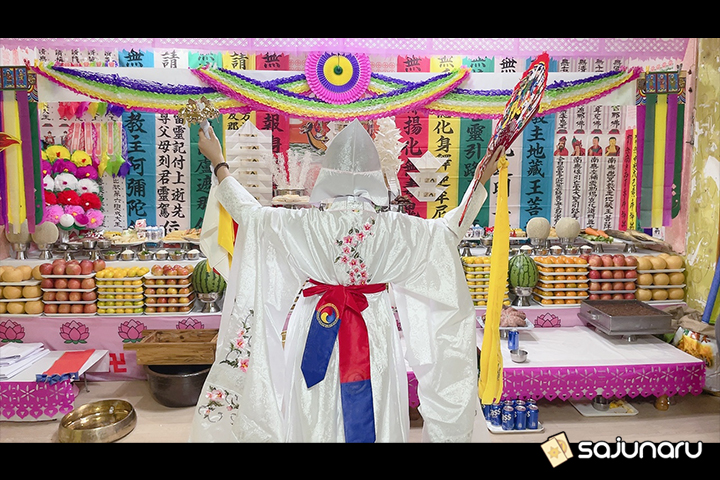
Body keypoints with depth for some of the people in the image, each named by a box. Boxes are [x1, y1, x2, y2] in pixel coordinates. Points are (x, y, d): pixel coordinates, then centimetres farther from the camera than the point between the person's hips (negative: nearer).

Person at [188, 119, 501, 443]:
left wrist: (219, 164, 16)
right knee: (374, 417, 15)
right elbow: (452, 229, 4)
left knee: (316, 419, 15)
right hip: (376, 334, 0)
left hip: (318, 333, 0)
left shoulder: (306, 224, -14)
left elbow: (248, 211, 2)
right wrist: (480, 183, 14)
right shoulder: (394, 228, -13)